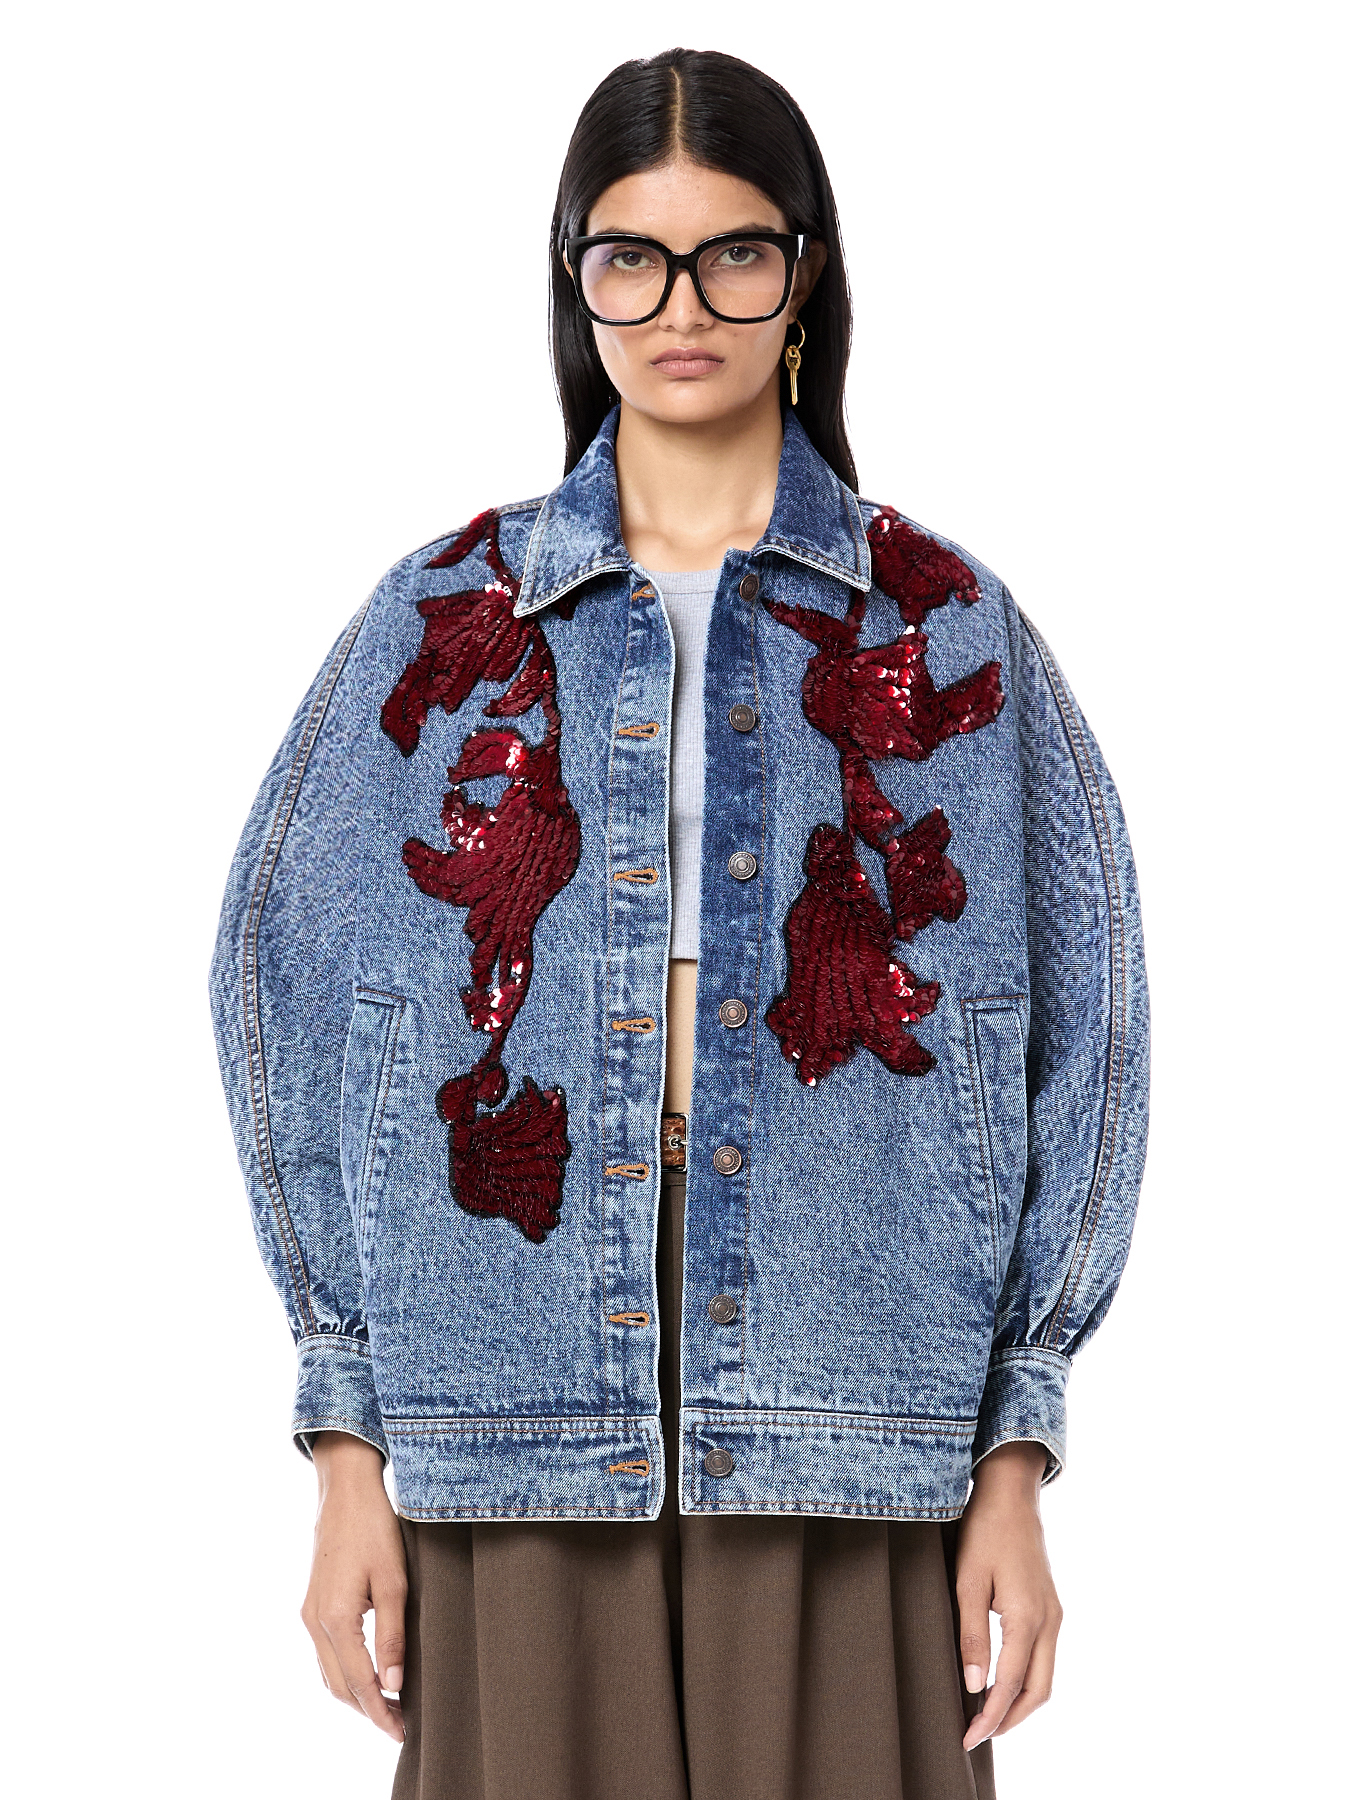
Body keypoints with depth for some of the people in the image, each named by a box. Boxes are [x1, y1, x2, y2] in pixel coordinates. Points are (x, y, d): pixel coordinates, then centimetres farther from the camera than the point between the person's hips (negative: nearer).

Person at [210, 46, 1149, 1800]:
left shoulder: (950, 631, 8)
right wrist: (346, 1447, 2)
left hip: (846, 1440, 0)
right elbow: (293, 996, 8)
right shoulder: (445, 621, 9)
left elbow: (1077, 1027, 7)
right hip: (521, 1435, 1)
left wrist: (1016, 1463, 1)